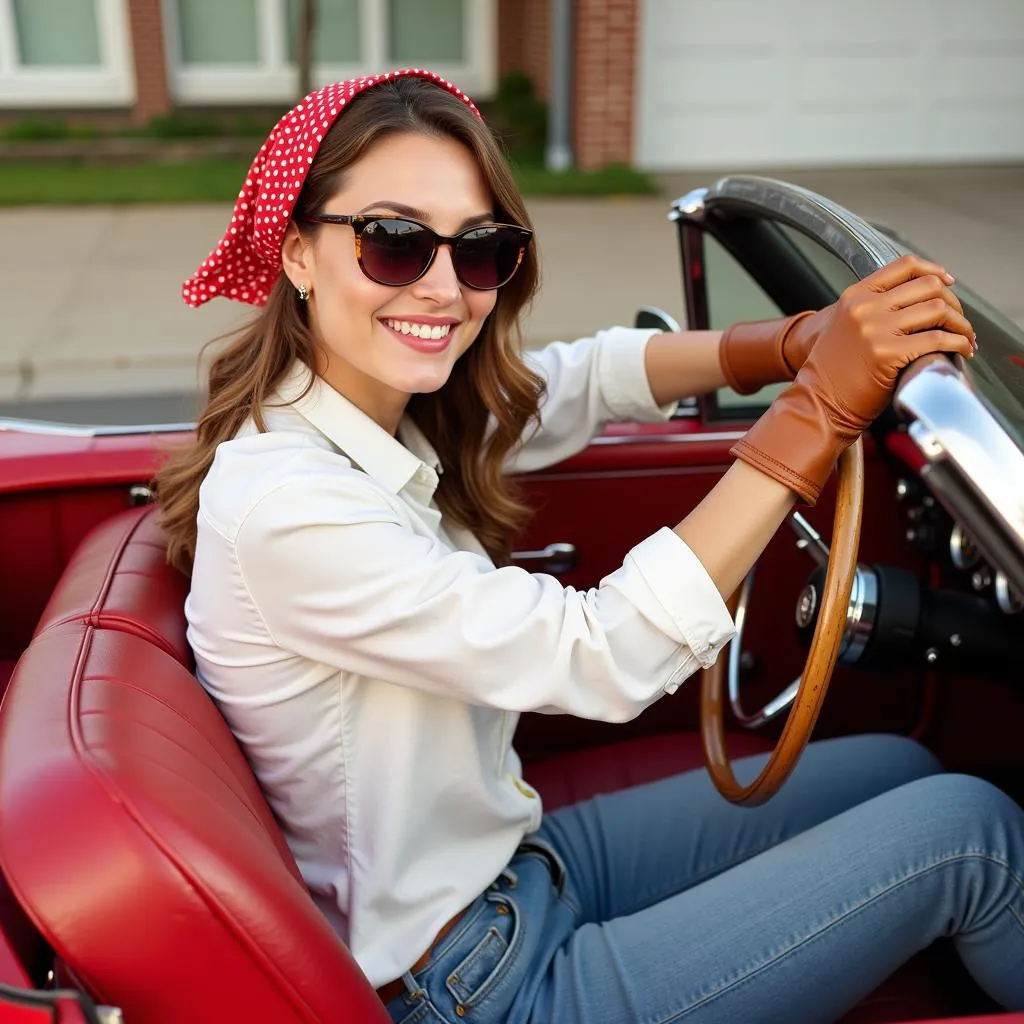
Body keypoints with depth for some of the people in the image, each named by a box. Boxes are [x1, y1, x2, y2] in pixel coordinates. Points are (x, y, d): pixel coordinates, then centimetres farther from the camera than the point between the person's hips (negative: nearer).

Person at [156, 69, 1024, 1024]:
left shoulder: (399, 407, -5)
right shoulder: (281, 507, -30)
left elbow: (588, 377, 6)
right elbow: (605, 658, -30)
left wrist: (802, 340, -11)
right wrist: (821, 403, -27)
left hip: (511, 859, 8)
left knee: (898, 770, 13)